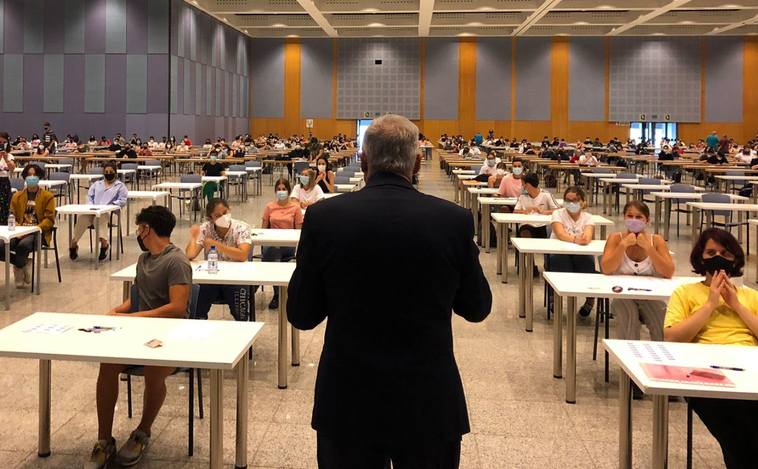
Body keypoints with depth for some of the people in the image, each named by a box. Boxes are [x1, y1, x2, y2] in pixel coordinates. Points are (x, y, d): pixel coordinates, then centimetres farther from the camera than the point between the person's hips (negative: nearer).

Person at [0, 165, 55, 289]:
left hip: (39, 233, -4)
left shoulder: (47, 196, 5)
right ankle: (24, 264, 0)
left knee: (22, 246, -37)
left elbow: (49, 219, -1)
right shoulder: (17, 196, 16)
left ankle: (19, 267, -4)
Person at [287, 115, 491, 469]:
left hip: (347, 404, 0)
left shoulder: (324, 217, -11)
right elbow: (477, 309, 3)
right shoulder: (454, 220, -11)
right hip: (429, 405, 0)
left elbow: (301, 316, -3)